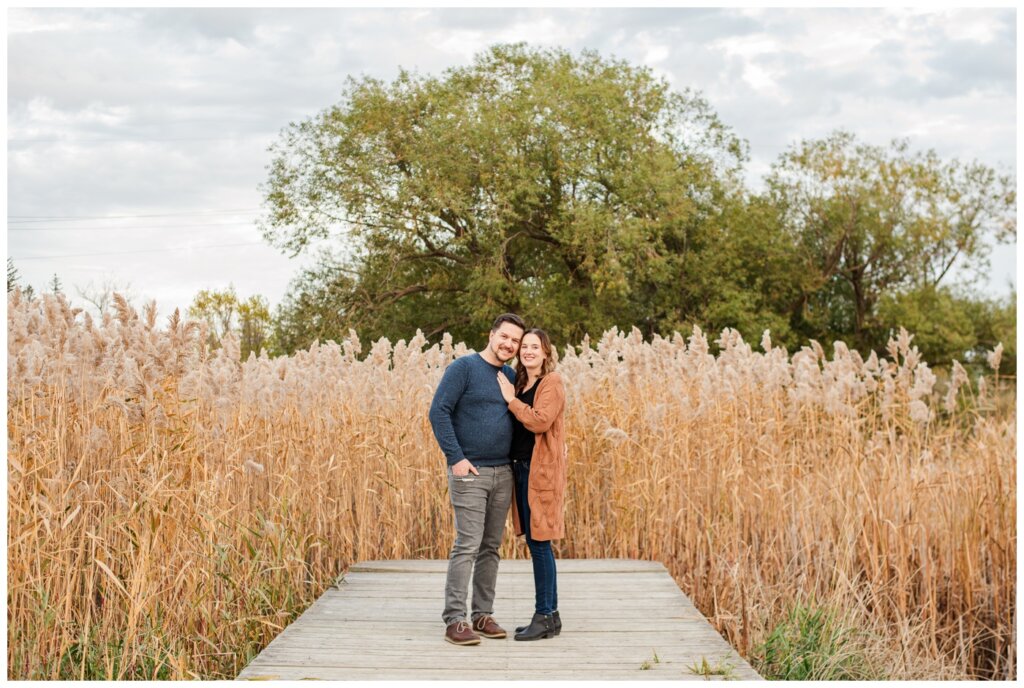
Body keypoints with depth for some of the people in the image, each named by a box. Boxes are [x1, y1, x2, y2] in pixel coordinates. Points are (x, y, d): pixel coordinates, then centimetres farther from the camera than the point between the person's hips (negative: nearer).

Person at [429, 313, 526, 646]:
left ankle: (483, 615, 17)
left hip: (503, 473, 6)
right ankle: (454, 620, -5)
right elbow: (438, 412, -12)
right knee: (467, 546, -9)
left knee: (491, 547, 9)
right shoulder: (463, 367, -6)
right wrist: (456, 457, -16)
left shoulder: (512, 377, 12)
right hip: (470, 472, -6)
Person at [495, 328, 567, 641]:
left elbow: (541, 421, -19)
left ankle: (545, 616, 0)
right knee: (535, 543, 10)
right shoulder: (519, 383, 17)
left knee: (539, 543, -6)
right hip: (521, 468, 8)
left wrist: (512, 401, -11)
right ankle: (549, 615, 17)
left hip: (541, 470, -8)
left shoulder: (552, 382, -6)